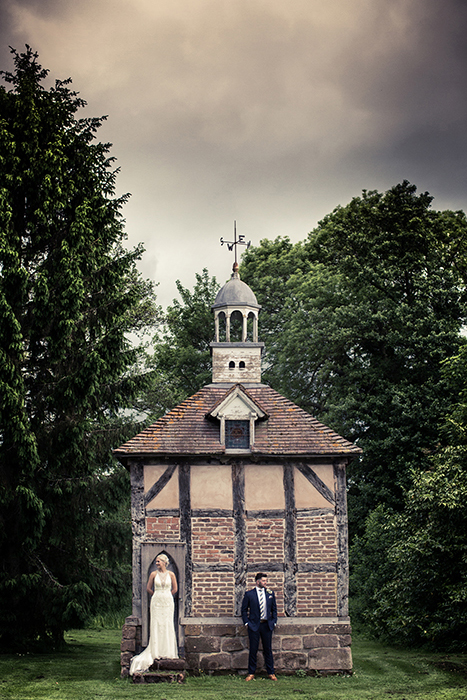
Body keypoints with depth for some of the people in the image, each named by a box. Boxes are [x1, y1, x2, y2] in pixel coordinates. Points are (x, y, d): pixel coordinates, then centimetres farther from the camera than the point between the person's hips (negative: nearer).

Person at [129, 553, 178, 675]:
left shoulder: (171, 574, 1)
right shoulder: (154, 574, 1)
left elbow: (174, 589, 8)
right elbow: (148, 588, 9)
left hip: (168, 602, 0)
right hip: (156, 602, 0)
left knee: (168, 625, 0)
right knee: (156, 625, -3)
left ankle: (168, 652, 6)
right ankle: (157, 652, 2)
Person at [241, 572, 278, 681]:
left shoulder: (270, 593, 7)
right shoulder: (249, 594, -1)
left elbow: (274, 609, 15)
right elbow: (244, 610, 5)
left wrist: (274, 622, 5)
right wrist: (247, 622, -3)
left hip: (267, 625, 2)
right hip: (254, 625, -2)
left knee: (268, 649, 6)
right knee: (253, 650, 2)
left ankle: (271, 673, 14)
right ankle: (251, 673, 11)